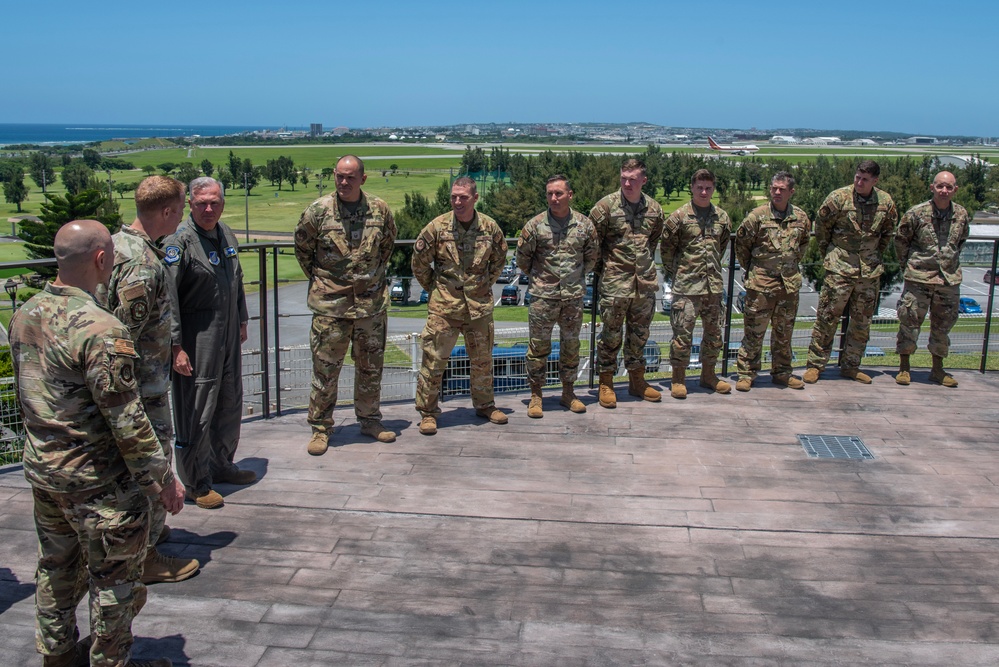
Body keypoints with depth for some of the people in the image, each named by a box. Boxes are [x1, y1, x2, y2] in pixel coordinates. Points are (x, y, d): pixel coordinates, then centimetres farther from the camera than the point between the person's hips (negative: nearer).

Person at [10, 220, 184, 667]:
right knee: (113, 580, 10)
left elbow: (25, 391, 12)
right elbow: (126, 420, -24)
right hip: (97, 482, -8)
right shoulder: (99, 329, -26)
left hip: (41, 471, 8)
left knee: (56, 569, 24)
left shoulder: (25, 315, 0)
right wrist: (163, 478, -14)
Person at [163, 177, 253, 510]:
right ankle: (196, 482, 12)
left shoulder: (226, 234, 10)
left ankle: (221, 465, 34)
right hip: (196, 339, -8)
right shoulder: (179, 242, -15)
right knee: (196, 410, -1)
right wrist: (176, 347, -21)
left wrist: (242, 321, 22)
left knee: (230, 404, 17)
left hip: (228, 335, 8)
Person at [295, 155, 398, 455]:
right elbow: (302, 247, 8)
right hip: (330, 302, -2)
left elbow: (388, 243, 18)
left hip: (372, 300, 3)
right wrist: (318, 278, 8)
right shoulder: (318, 211, -6)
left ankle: (370, 419, 27)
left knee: (371, 364, 12)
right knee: (325, 366, 1)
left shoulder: (379, 210, 1)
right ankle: (321, 427, 12)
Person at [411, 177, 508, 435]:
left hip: (480, 305, 3)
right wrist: (434, 288, 5)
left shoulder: (490, 227, -1)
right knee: (434, 360, -1)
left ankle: (485, 404, 31)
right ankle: (428, 412, 11)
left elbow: (499, 259, 16)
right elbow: (419, 262, 2)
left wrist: (486, 285, 12)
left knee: (482, 359, 14)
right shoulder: (438, 227, -8)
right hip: (444, 307, -3)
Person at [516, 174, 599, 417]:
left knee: (571, 345, 11)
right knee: (539, 345, 2)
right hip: (543, 296, -2)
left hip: (573, 296, 3)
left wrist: (577, 276, 13)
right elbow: (522, 257, 3)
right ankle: (536, 395, 13)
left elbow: (592, 257, 14)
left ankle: (568, 392, 24)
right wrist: (538, 277, 9)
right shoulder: (535, 225, -7)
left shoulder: (585, 224, 0)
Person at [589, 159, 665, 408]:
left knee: (639, 333, 13)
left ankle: (637, 380, 26)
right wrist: (603, 266, 1)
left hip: (645, 282, 4)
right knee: (611, 333, 2)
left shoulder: (654, 208, 5)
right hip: (614, 283, -4)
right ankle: (606, 383, 13)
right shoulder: (606, 205, -9)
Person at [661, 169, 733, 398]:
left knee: (714, 333, 12)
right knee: (682, 333, -3)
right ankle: (678, 379, 8)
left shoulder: (722, 217, 7)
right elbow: (666, 248, -1)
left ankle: (708, 375, 27)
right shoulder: (679, 216, -6)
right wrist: (675, 273, 2)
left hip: (713, 285, 5)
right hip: (686, 286, -5)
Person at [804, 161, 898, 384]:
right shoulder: (839, 197, -9)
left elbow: (888, 231, 18)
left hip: (870, 271, 4)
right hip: (840, 268, -4)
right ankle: (815, 364, 7)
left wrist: (876, 255, 14)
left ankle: (851, 366, 22)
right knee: (827, 317, -3)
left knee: (862, 320, 10)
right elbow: (821, 225, 2)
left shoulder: (885, 202, 2)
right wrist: (828, 254, 5)